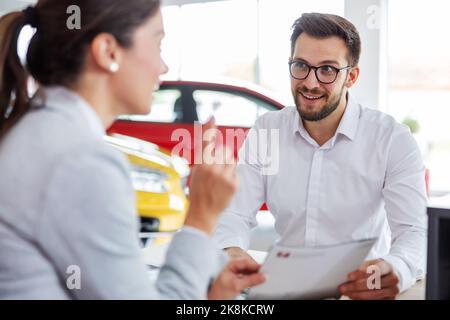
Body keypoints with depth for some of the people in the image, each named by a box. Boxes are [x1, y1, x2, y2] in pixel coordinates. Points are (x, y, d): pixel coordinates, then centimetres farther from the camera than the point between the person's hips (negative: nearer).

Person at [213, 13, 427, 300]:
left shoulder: (393, 140, -9)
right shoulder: (266, 131, 1)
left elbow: (415, 231, -18)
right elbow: (236, 214, -5)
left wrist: (396, 270, -43)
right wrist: (230, 252, -30)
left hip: (363, 287, 0)